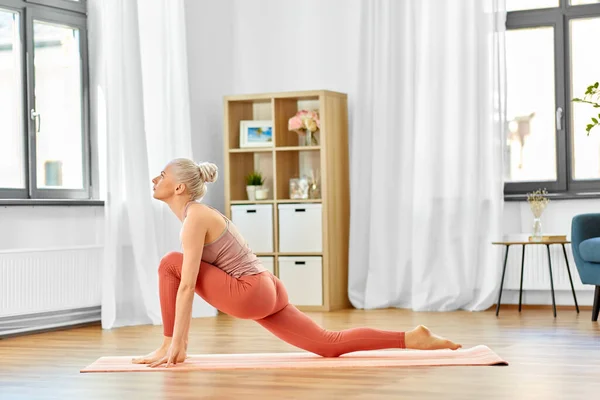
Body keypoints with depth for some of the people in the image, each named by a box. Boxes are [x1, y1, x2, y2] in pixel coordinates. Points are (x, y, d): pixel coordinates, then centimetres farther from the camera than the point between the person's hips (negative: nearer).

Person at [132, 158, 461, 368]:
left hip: (251, 294, -10)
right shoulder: (198, 215, 17)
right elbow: (188, 286, 22)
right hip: (265, 292, 10)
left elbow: (187, 285, -18)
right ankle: (412, 339, 7)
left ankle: (166, 348, -2)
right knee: (329, 345, 7)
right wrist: (180, 341, 21)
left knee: (170, 263, -7)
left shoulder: (194, 217, -12)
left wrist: (174, 345, -17)